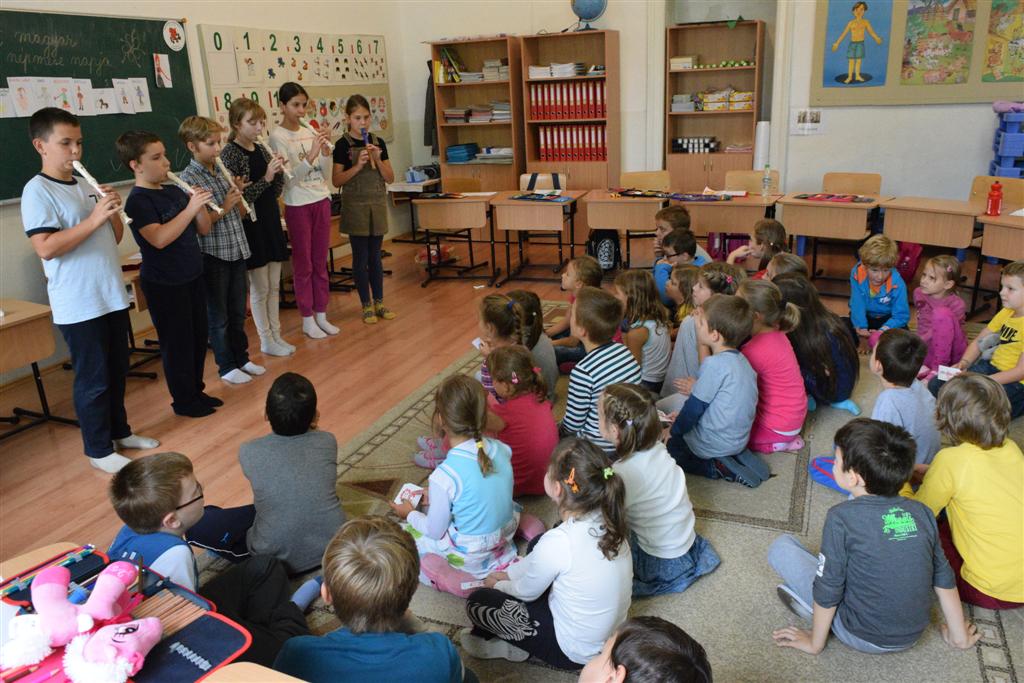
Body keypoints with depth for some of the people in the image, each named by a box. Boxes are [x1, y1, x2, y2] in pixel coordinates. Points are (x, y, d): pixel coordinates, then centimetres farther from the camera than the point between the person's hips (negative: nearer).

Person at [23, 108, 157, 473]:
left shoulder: (87, 186, 10)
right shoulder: (37, 190, -11)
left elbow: (115, 237, 14)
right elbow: (45, 248, -20)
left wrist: (113, 211, -5)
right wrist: (94, 219, -22)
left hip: (112, 296, 7)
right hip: (78, 305, -7)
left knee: (117, 371, 18)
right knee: (93, 379, 3)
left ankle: (119, 431, 34)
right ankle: (99, 449, 17)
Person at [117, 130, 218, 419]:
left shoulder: (175, 192, 6)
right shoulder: (138, 200, -14)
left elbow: (204, 229, 8)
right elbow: (159, 239, -27)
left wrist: (201, 205, -10)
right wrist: (190, 208, -27)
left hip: (192, 277, 7)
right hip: (164, 284, -7)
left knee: (198, 337, 15)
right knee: (177, 342, 3)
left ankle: (197, 391, 30)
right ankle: (184, 400, 17)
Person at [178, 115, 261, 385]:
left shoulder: (223, 171, 7)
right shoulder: (188, 179, -12)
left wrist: (238, 195, -5)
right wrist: (223, 208, -20)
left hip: (237, 250, 6)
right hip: (213, 255, -6)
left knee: (238, 312, 17)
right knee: (218, 316, 8)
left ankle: (241, 358, 31)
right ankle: (227, 366, 20)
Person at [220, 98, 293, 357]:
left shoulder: (262, 150, 8)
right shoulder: (229, 154, -12)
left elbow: (275, 191, 11)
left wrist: (279, 172, -7)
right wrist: (265, 178, -23)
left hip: (271, 221, 7)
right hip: (250, 225, -7)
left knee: (274, 286, 12)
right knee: (260, 288, 2)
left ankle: (276, 334, 23)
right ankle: (266, 341, 14)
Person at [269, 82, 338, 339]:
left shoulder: (310, 133, 8)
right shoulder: (277, 137, -8)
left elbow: (325, 174, 8)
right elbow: (288, 178, -15)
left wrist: (326, 151, -8)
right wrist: (310, 156, -26)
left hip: (321, 201, 5)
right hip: (298, 206, -5)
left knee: (320, 262, 10)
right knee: (303, 264, 3)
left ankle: (321, 315, 19)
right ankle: (308, 320, 12)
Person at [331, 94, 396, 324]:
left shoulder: (378, 142, 5)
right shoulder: (343, 145, -5)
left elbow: (390, 178, 4)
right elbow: (336, 181, -8)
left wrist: (377, 159, -12)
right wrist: (357, 165, -19)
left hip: (378, 205, 3)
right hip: (355, 206, -3)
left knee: (375, 256, 10)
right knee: (361, 257, 2)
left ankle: (379, 302, 19)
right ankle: (366, 305, 12)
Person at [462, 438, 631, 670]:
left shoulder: (557, 542, -32)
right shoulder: (605, 518, -12)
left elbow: (527, 592, -10)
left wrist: (497, 585, 11)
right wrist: (508, 573, 16)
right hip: (611, 635, 7)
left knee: (477, 601, 3)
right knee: (537, 544, 19)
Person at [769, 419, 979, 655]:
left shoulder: (841, 517, -21)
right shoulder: (921, 513, -6)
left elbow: (827, 591, -15)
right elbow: (944, 579, 4)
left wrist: (814, 644, -1)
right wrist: (960, 636, 17)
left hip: (863, 637, -5)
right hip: (912, 636, 5)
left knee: (781, 548, 1)